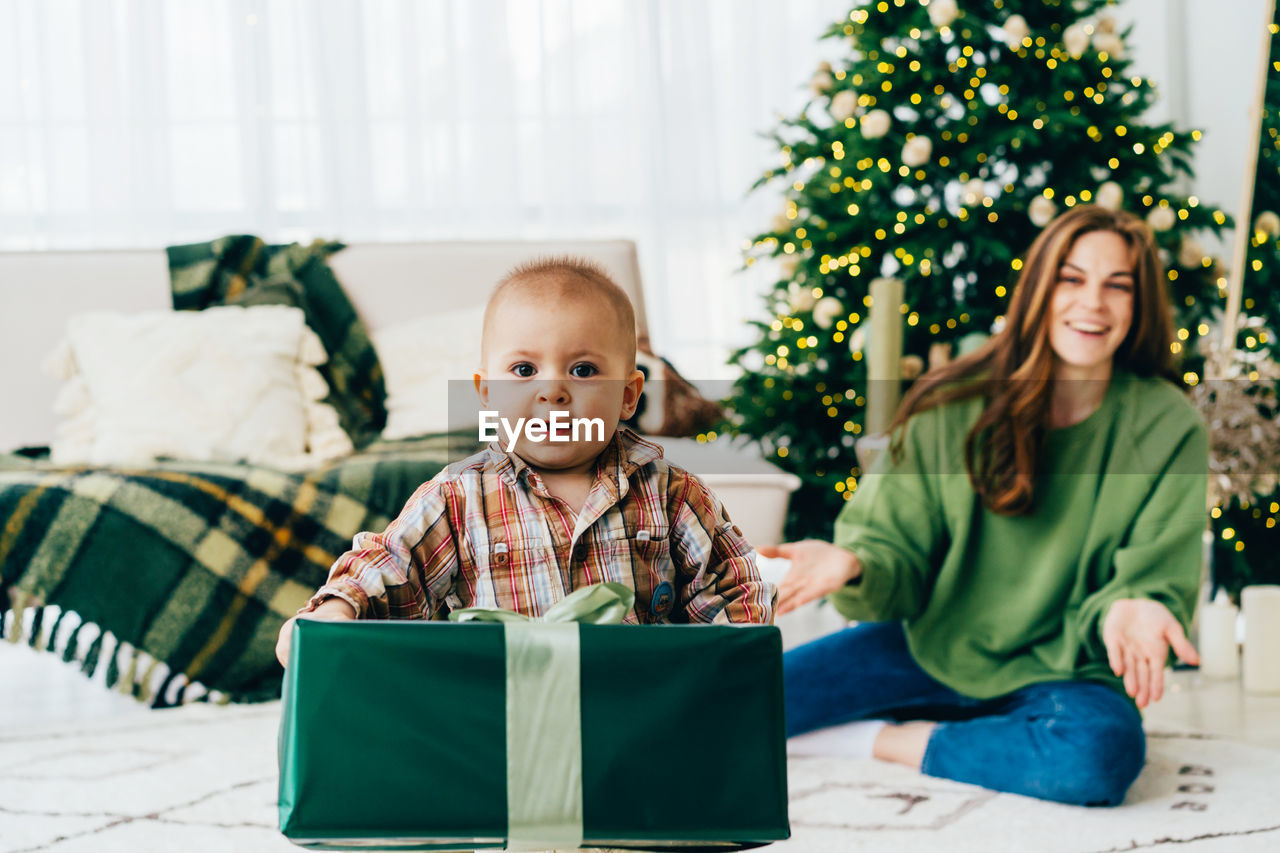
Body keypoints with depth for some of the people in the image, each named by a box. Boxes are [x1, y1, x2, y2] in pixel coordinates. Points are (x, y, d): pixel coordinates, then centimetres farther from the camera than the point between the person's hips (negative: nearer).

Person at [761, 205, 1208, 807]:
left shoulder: (1168, 429, -9)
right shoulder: (954, 408, -7)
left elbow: (1156, 580, -8)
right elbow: (896, 548, -5)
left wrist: (1125, 611, -33)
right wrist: (853, 566, -29)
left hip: (1064, 669, -1)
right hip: (933, 648, 1)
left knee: (1102, 750, -39)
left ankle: (883, 741, -15)